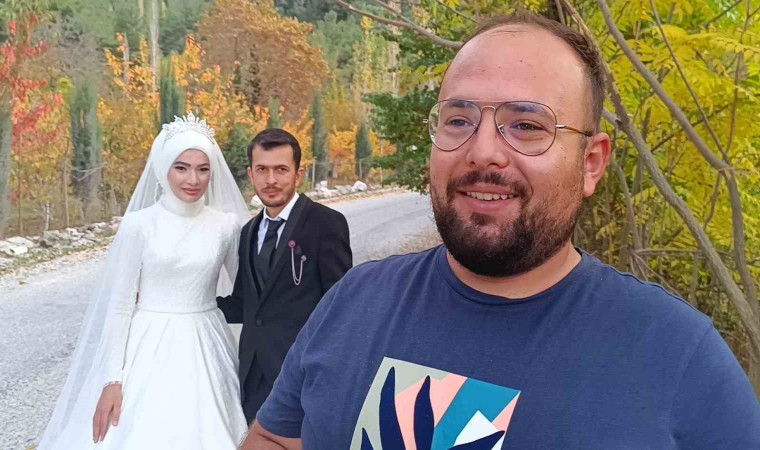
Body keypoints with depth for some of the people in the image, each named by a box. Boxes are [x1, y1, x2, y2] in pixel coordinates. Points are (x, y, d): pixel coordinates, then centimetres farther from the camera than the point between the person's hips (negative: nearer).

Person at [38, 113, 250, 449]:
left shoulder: (227, 225, 1)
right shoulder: (139, 225, -5)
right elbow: (119, 304, -4)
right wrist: (112, 379, -9)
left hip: (205, 352, 2)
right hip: (149, 350, -2)